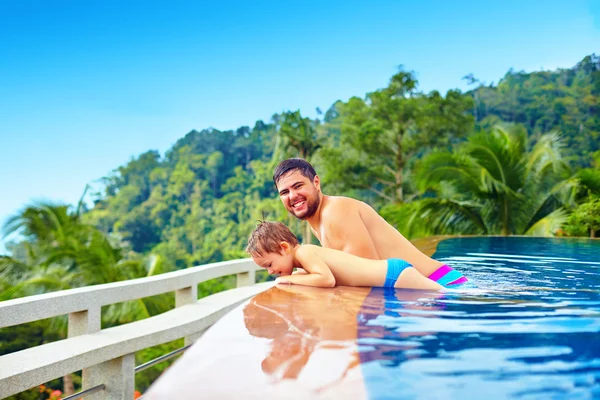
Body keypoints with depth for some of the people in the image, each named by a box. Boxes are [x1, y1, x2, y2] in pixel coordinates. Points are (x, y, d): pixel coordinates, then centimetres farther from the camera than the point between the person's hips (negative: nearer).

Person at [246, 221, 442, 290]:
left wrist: (290, 279, -15)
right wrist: (294, 274, 15)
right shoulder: (309, 254, 13)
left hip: (394, 275, -9)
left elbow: (327, 280, -28)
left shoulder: (303, 252, -15)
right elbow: (321, 273, 33)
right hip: (389, 271, 9)